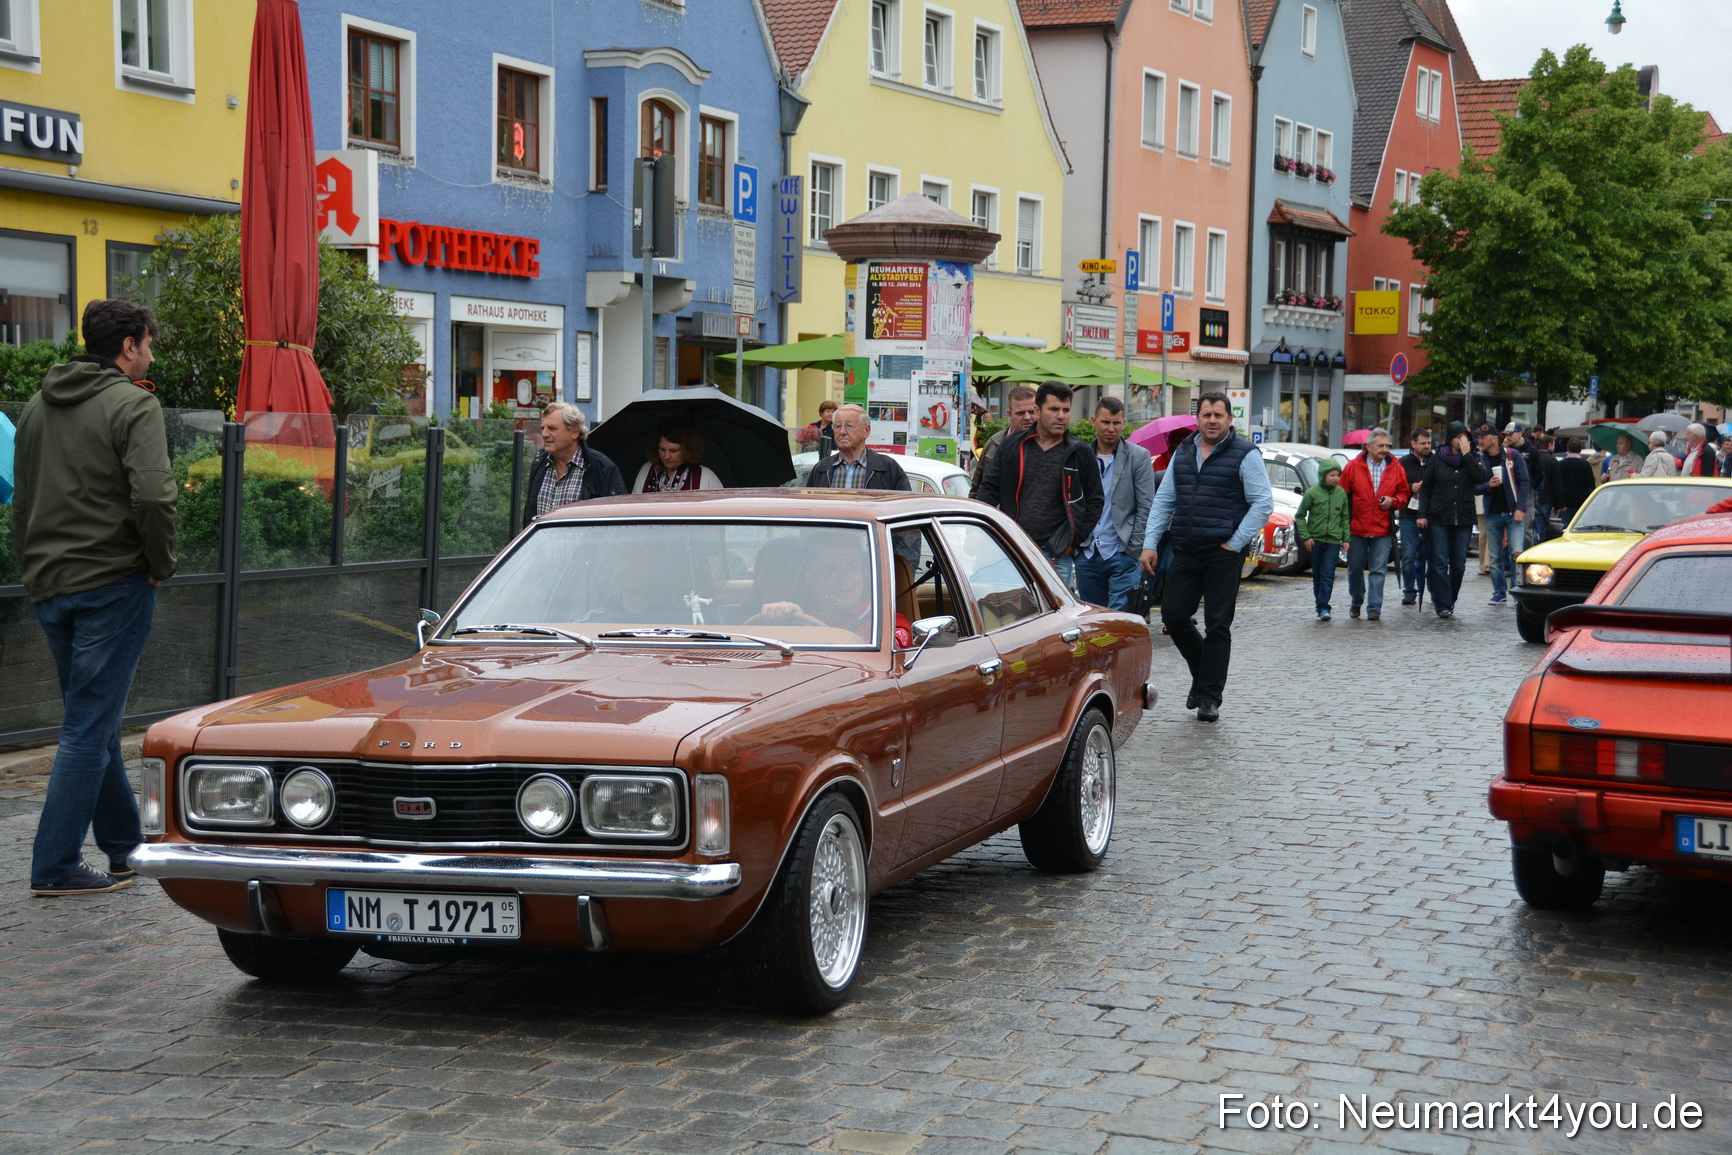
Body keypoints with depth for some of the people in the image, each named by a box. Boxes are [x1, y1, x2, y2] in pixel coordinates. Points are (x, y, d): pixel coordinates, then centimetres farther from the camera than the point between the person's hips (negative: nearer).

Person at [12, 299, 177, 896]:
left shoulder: (38, 405, 14)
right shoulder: (133, 405, -11)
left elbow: (21, 497, 19)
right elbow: (152, 496, -23)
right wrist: (160, 565, -10)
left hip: (48, 586, 8)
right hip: (112, 584, -8)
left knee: (95, 722, 17)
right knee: (89, 728, -3)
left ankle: (126, 847, 27)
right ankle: (55, 866, -3)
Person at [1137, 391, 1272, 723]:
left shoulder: (1245, 455, -4)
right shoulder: (1182, 453, 13)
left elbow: (1263, 503, -7)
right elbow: (1164, 500, 15)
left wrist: (1235, 543, -10)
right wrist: (1150, 543, 6)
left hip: (1223, 555, -5)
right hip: (1185, 554, 5)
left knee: (1217, 626, -1)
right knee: (1173, 615, 3)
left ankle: (1209, 698, 6)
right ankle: (1203, 673, 26)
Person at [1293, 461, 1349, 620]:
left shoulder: (1341, 493, 5)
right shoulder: (1312, 492, -4)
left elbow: (1344, 517, 14)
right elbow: (1300, 516, 2)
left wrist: (1346, 538, 8)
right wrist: (1305, 536, -5)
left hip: (1334, 541, 1)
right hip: (1315, 540, -1)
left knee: (1328, 575, -8)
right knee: (1317, 576, 6)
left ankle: (1323, 607, -9)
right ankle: (1321, 607, 13)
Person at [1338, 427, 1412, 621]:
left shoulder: (1395, 469, 4)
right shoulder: (1353, 467, -1)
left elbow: (1404, 493, 13)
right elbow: (1342, 495, 1)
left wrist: (1393, 501, -8)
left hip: (1383, 530, 0)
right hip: (1356, 528, 0)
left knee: (1379, 570, -3)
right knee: (1355, 568, 11)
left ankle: (1374, 607, 0)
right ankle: (1356, 602, 30)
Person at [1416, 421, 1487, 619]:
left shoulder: (1473, 458, 7)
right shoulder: (1437, 459, 4)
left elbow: (1480, 477, -13)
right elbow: (1425, 487, 6)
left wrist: (1466, 454, -13)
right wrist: (1422, 514, -2)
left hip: (1463, 519, 1)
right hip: (1438, 519, -1)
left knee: (1458, 565, 4)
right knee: (1440, 564, -6)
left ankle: (1449, 600, 20)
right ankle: (1443, 605, -5)